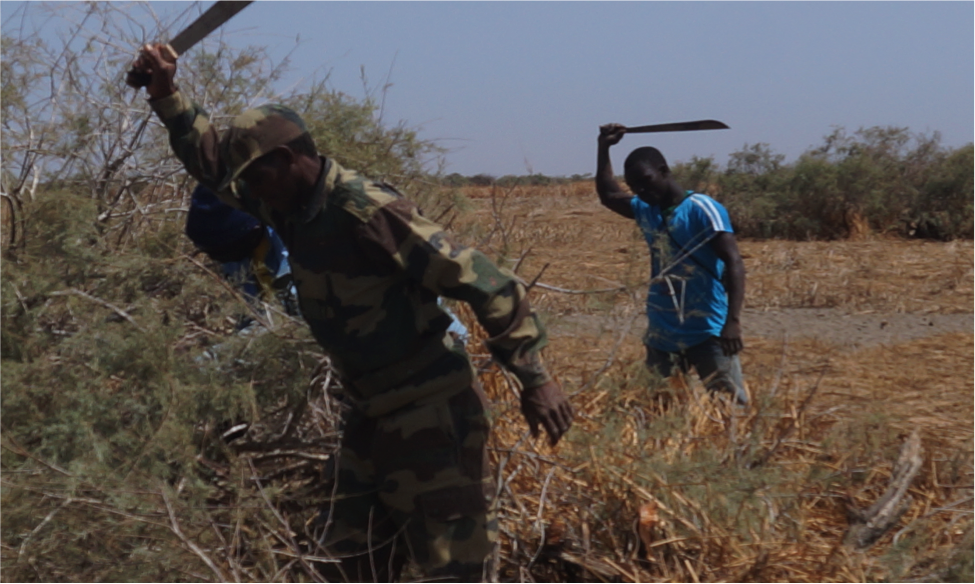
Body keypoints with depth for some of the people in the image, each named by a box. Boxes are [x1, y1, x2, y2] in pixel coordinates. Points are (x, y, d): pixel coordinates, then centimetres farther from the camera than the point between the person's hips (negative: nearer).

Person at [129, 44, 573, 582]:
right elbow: (211, 160, 23)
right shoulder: (290, 207, 4)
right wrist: (166, 96, 12)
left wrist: (534, 378, -24)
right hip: (373, 412, 9)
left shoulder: (366, 210, -23)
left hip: (431, 410, -9)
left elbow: (477, 279, -23)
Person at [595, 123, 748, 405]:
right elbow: (608, 196, 31)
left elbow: (733, 262, -19)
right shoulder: (646, 211, 11)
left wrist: (733, 320, -31)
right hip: (661, 336, 7)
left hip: (707, 332, -7)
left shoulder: (702, 210, -11)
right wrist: (604, 149, 21)